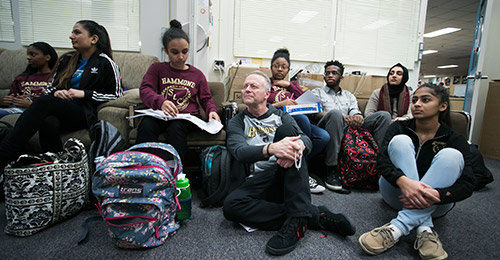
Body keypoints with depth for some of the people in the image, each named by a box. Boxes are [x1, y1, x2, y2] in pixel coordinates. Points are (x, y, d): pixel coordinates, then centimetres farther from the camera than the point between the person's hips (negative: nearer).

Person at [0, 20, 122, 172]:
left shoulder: (105, 63, 4)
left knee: (44, 102, -31)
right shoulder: (67, 59, 23)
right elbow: (50, 87, 28)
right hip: (60, 111, 5)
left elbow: (116, 94, 0)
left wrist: (83, 93, -8)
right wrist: (56, 92, 2)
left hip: (83, 115, -5)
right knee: (49, 123, -32)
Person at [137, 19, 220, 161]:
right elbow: (145, 89, -2)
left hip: (187, 117, 0)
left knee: (175, 128, -36)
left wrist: (212, 111, -6)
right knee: (146, 125, -34)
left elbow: (206, 98, 19)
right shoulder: (157, 68, 14)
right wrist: (161, 102, -25)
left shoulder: (197, 74, 17)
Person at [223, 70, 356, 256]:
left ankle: (298, 219, -31)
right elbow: (240, 152, -10)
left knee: (286, 129, -24)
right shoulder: (237, 122, 11)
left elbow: (307, 140, -2)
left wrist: (298, 145, -29)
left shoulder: (281, 117, 15)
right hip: (260, 179, 0)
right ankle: (317, 216, -24)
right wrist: (271, 148, -32)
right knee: (231, 206, -30)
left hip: (289, 175, 1)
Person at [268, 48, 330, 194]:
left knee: (324, 137, -23)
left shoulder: (293, 84, 30)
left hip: (296, 119, 5)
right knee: (303, 118, -36)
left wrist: (289, 85, 8)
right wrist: (280, 104, -10)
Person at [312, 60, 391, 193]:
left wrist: (358, 116, -16)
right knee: (335, 113, -38)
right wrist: (343, 117, -17)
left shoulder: (349, 95, 31)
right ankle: (332, 171, -38)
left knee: (384, 115, -11)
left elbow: (355, 111, 12)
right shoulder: (317, 92, 19)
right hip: (326, 127, -4)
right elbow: (316, 113, -1)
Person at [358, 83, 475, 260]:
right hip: (398, 194, 0)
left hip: (434, 205, 1)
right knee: (400, 140, -22)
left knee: (451, 155, -24)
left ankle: (399, 226, -36)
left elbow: (467, 185, -16)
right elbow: (381, 159, -19)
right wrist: (403, 181, -40)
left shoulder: (455, 140, -2)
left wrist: (437, 195, -37)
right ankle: (424, 230, -33)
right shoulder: (400, 128, -1)